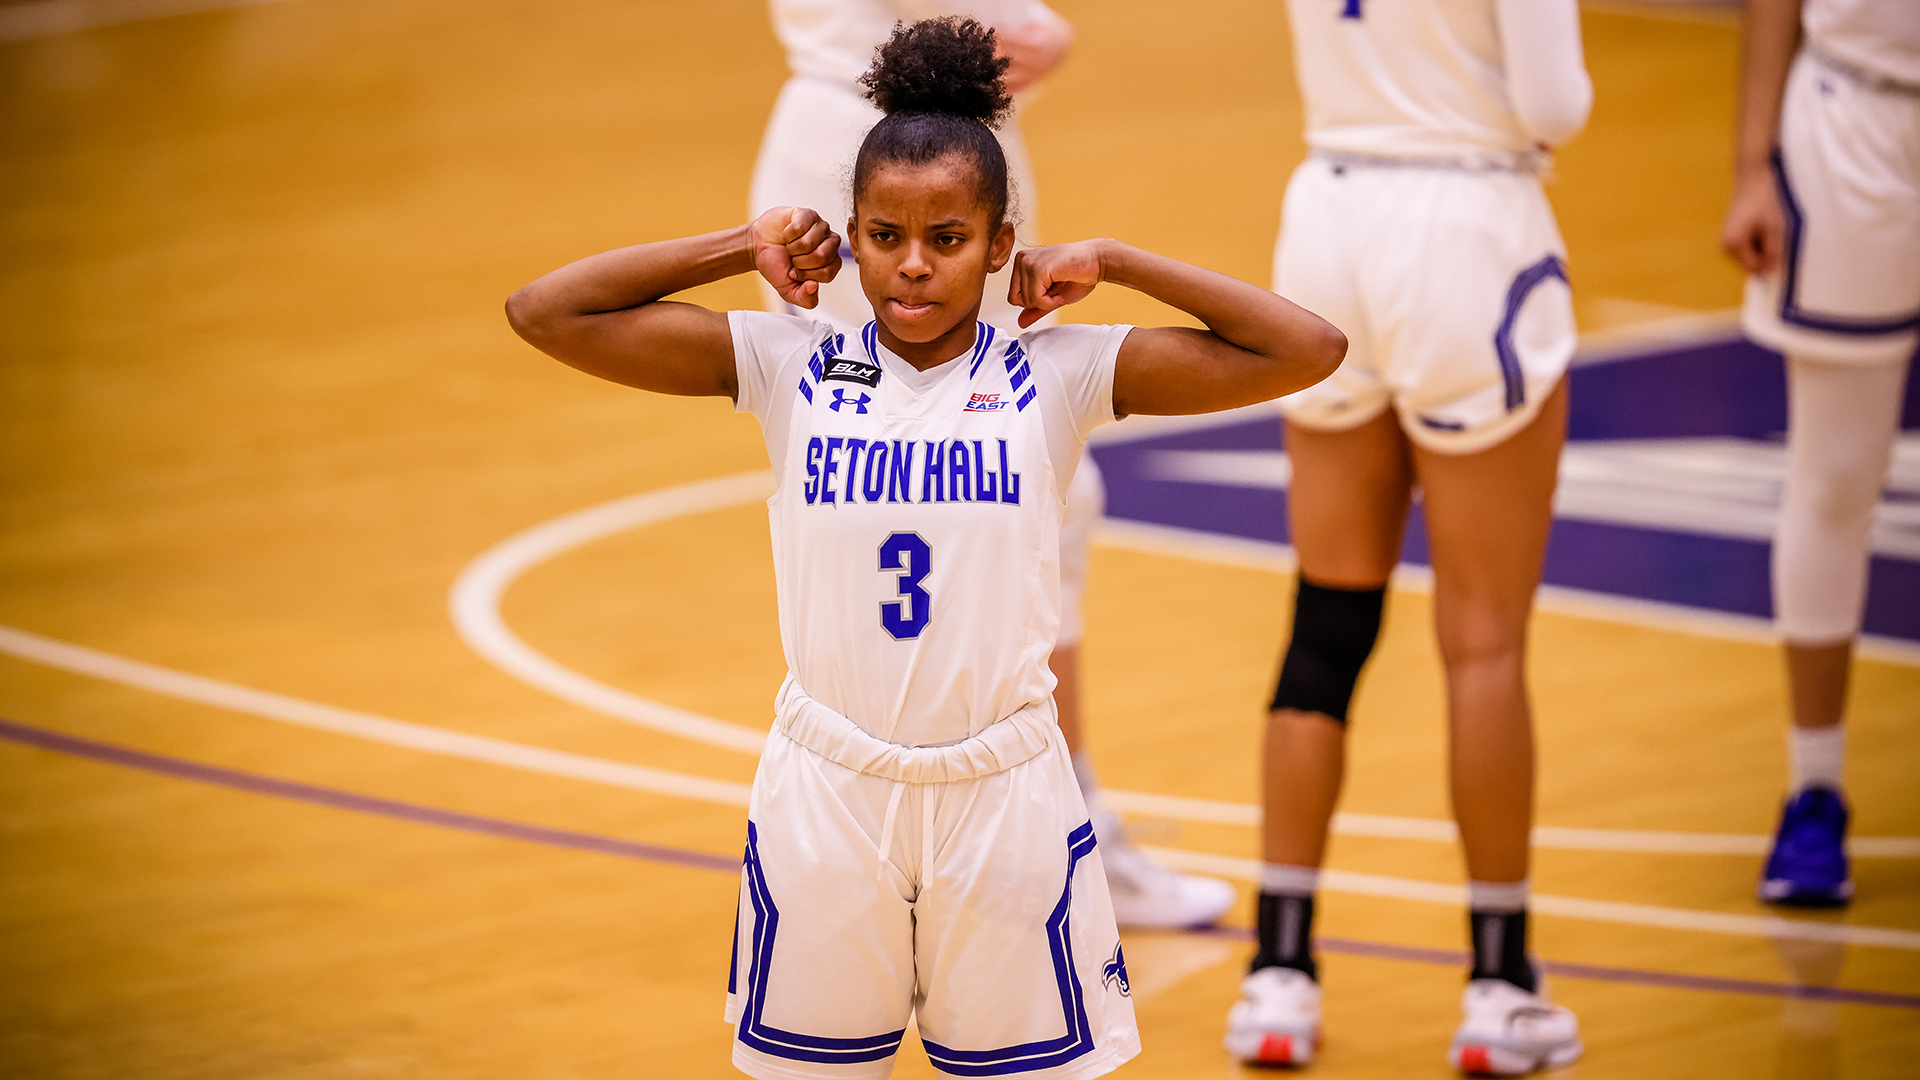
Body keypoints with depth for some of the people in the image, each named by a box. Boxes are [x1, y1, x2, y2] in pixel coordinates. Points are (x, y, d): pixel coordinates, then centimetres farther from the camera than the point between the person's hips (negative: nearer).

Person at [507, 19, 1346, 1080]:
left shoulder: (1056, 376, -1)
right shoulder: (786, 367, 0)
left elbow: (1307, 349, -5)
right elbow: (544, 313, -3)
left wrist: (1110, 262, -3)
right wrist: (744, 246, -2)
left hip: (1003, 792, 0)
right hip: (824, 792, 1)